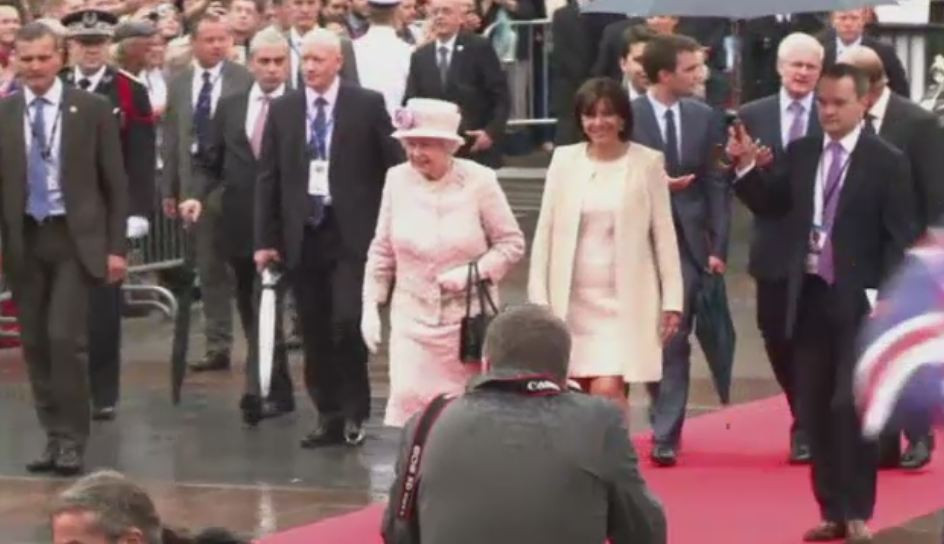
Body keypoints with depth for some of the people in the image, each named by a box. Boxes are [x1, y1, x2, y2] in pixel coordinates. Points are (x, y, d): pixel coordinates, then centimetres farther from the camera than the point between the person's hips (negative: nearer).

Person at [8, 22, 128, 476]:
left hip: (75, 238, -3)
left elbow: (115, 183, 0)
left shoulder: (91, 110, -2)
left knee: (65, 337, -12)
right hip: (24, 239, 3)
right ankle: (54, 436, 17)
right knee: (35, 344, 6)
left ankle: (72, 439, -1)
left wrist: (116, 247, -4)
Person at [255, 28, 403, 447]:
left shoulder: (368, 105, -1)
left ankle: (354, 412, 3)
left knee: (347, 322, -12)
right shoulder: (282, 109, 7)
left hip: (351, 234, -3)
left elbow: (395, 167, 0)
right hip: (302, 235, 3)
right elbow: (268, 177, 8)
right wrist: (265, 239, 3)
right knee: (314, 333, 5)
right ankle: (328, 417, 13)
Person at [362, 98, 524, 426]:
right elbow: (381, 250, 7)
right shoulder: (398, 180, -3)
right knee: (407, 401, -9)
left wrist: (473, 272, -17)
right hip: (413, 319, 1)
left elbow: (512, 243, -2)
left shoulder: (479, 181, -9)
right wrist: (371, 305, 3)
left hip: (468, 320, -1)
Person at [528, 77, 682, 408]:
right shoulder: (564, 160, 4)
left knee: (607, 391, -15)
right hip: (572, 299, 3)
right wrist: (538, 297, 1)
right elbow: (545, 232, 5)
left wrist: (672, 300, -3)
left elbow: (664, 234, 0)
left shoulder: (647, 163, -2)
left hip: (625, 300, -3)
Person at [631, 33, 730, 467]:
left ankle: (666, 435, -1)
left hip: (687, 241, 1)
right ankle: (664, 415, 28)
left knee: (675, 340, -3)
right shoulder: (627, 116, -6)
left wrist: (718, 246, -3)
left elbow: (716, 185, 3)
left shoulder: (703, 117, 4)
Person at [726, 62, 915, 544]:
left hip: (859, 302, -5)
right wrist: (746, 165, -6)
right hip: (809, 297, 5)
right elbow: (769, 205, 9)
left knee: (850, 407, -8)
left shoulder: (886, 162, -5)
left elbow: (900, 239, -7)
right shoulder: (800, 153, 8)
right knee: (815, 410, 7)